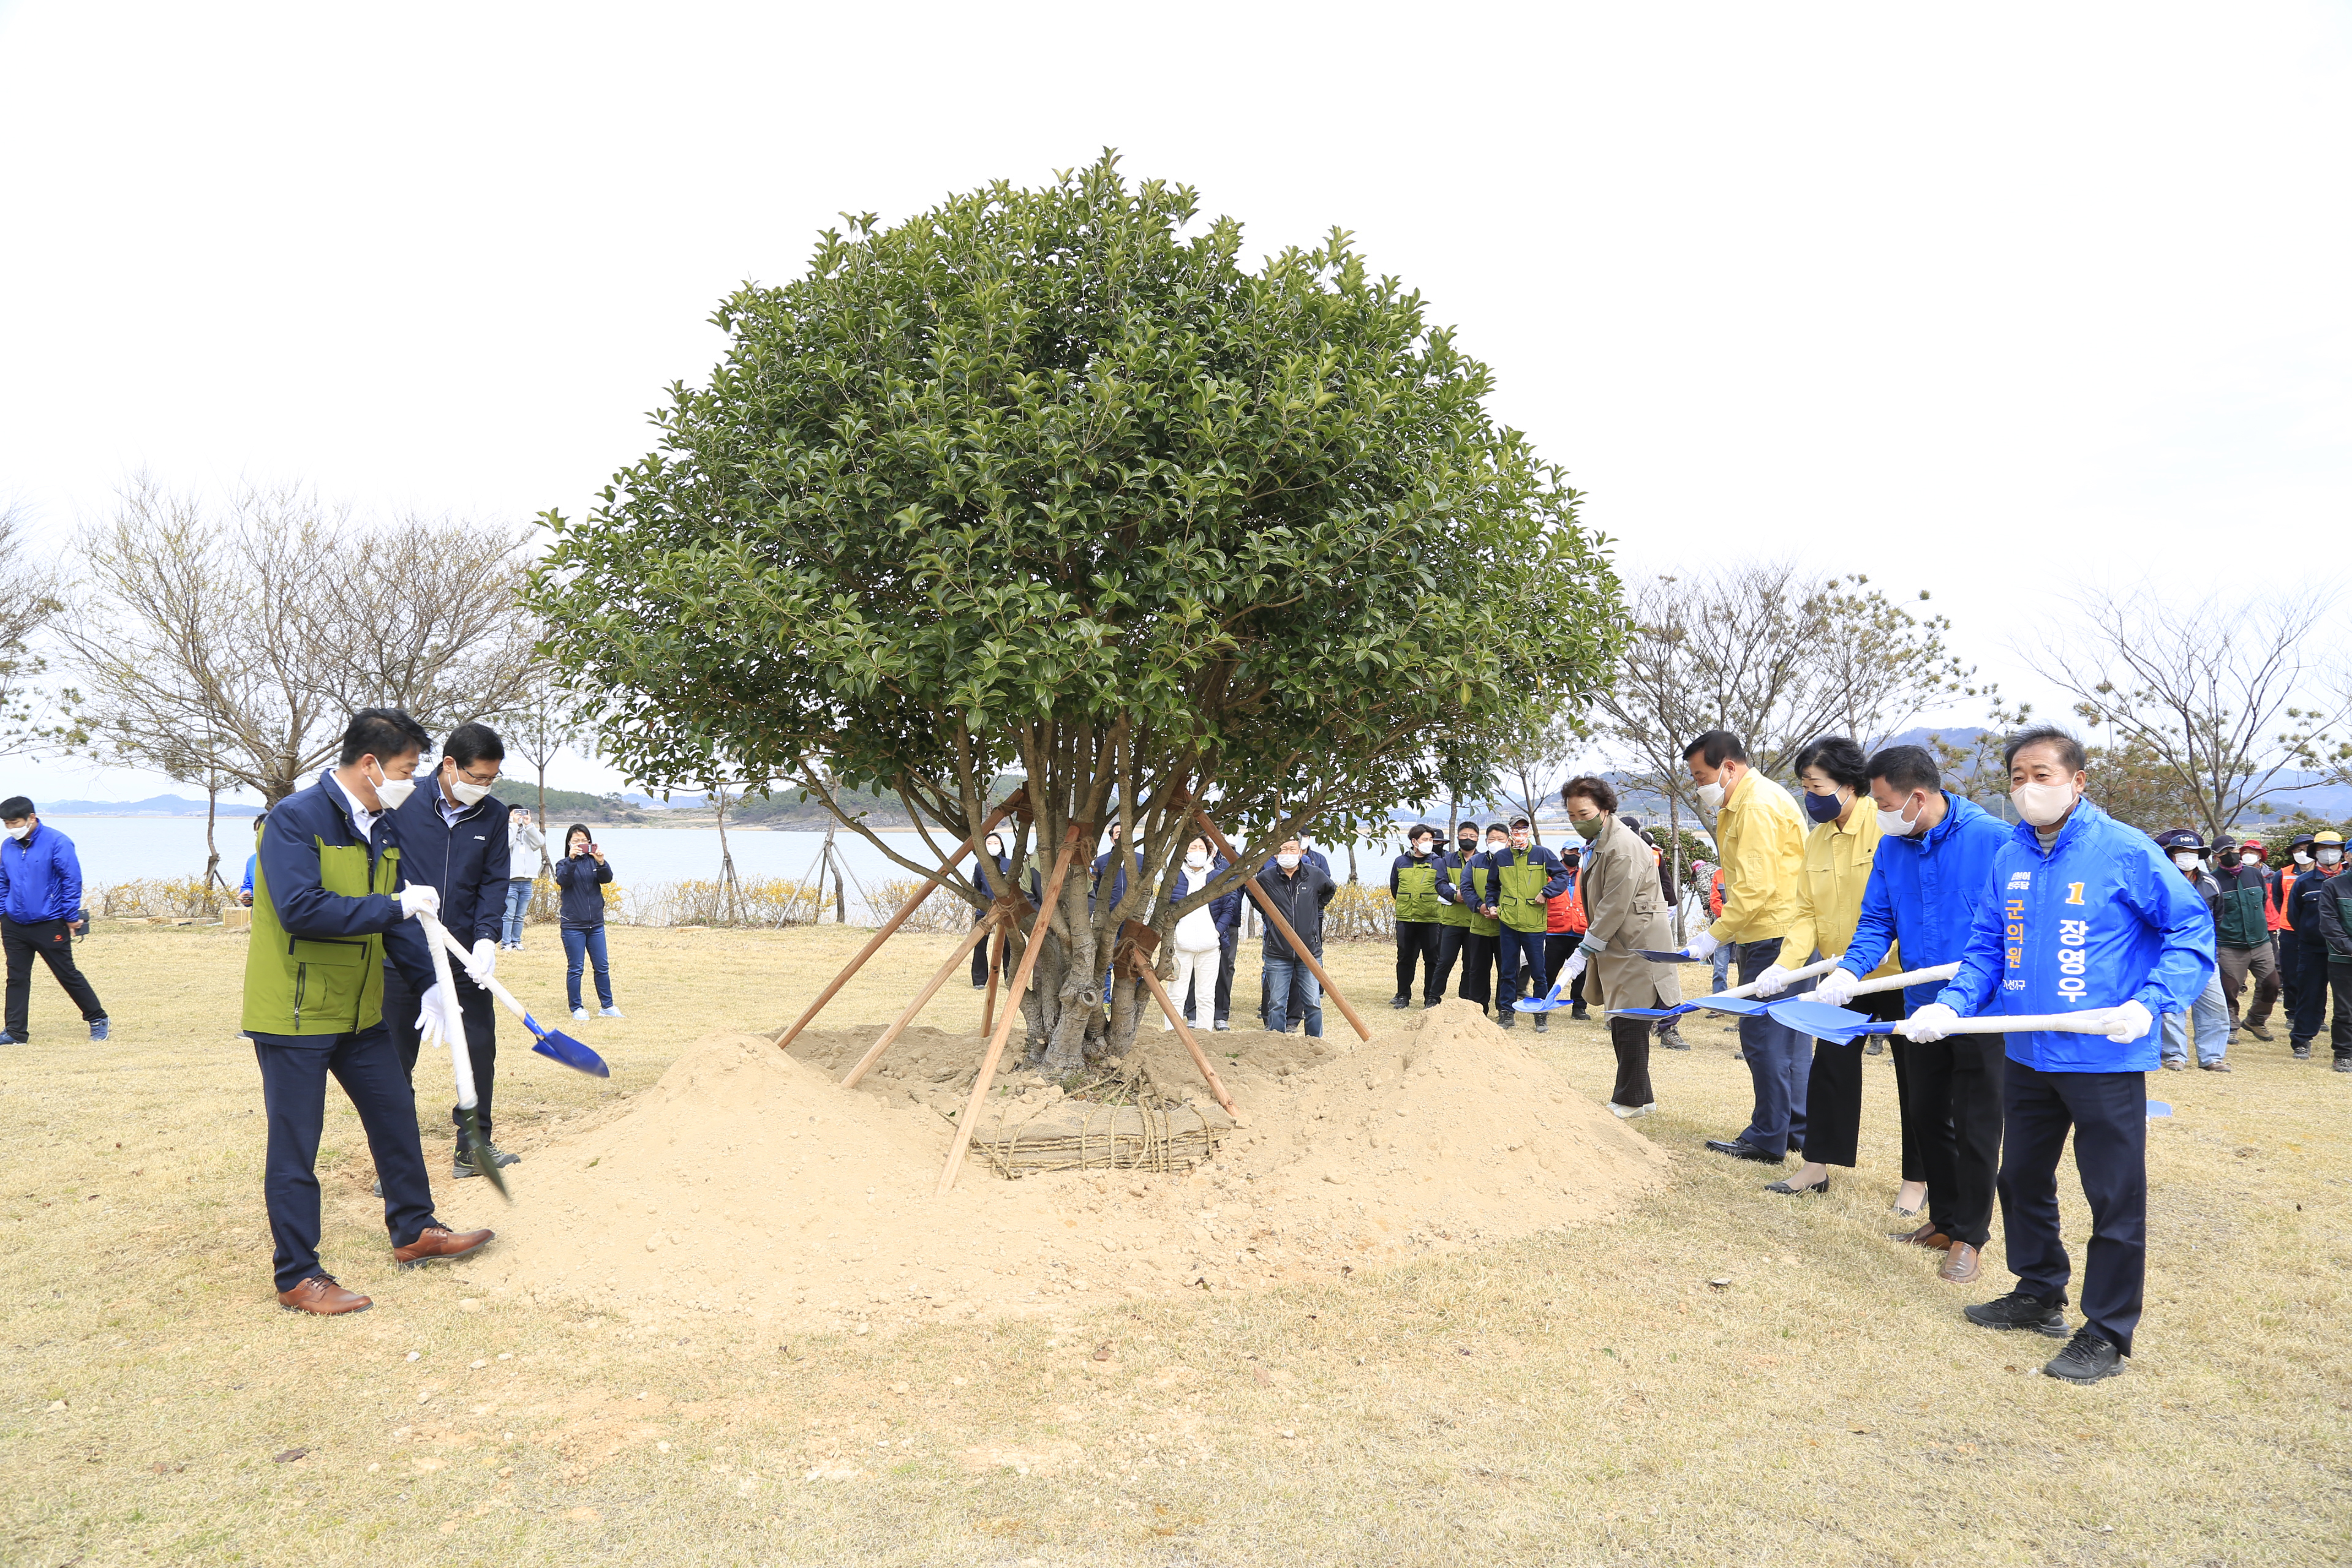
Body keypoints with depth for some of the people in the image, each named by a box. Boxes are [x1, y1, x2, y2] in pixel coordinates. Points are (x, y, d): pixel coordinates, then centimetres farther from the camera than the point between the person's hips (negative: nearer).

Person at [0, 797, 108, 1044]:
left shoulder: (57, 842, -12)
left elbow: (72, 880, -11)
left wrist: (71, 917, -9)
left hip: (49, 926, -5)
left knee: (68, 974, 3)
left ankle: (97, 1019, 16)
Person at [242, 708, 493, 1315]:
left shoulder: (380, 829, 7)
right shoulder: (296, 818, -19)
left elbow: (396, 918, 12)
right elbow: (301, 909, -30)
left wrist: (431, 984, 6)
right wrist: (397, 906, -26)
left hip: (359, 1010, 8)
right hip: (295, 1013, -8)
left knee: (395, 1113, 16)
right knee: (295, 1147, 2)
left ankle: (414, 1231, 32)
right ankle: (297, 1277, 13)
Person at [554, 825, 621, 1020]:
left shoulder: (594, 862, 7)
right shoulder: (564, 864, 1)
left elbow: (607, 878, -9)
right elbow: (563, 880, -19)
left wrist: (601, 863, -29)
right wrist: (571, 859, -33)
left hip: (596, 924, 3)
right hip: (573, 925, -3)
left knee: (603, 967, 7)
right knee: (575, 968, 1)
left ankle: (607, 1006, 15)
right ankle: (577, 1009, 10)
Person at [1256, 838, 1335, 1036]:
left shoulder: (1316, 875, -3)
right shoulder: (1265, 877, -6)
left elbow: (1330, 890, 20)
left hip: (1310, 952, 0)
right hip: (1277, 954, 0)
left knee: (1313, 1003, 5)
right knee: (1276, 1003, 5)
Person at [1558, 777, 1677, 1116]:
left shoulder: (1623, 847, -20)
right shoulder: (1596, 843, 13)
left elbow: (1615, 907, -22)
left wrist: (1585, 950, -19)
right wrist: (1589, 947, 17)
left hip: (1635, 945, -10)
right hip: (1615, 945, 10)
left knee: (1629, 1020, -6)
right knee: (1619, 1019, 14)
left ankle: (1633, 1100, 4)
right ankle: (1639, 1094, 24)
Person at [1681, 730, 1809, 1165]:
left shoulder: (1758, 805, -16)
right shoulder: (1741, 804, 17)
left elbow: (1756, 887, -21)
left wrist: (1714, 936, -16)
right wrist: (1720, 933, 14)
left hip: (1775, 938, -11)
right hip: (1771, 936, 11)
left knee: (1765, 1035, -5)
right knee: (1788, 1036, 15)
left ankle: (1768, 1140, 3)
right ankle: (1798, 1130, 24)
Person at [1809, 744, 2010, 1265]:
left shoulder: (1991, 839, -16)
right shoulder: (1890, 848, 2)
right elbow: (1877, 922, 4)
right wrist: (1849, 971, -13)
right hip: (1923, 1007, 6)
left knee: (1975, 1125, 4)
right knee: (1926, 1115, 16)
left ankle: (1969, 1233, 18)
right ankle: (1943, 1219, 31)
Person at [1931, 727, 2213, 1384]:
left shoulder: (2125, 851, -11)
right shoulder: (2009, 859, 5)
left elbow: (2192, 930, -8)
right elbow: (1987, 947, 10)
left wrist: (2150, 1003, -21)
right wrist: (1951, 1004, -5)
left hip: (2105, 1059, -6)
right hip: (2027, 1055, 6)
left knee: (2115, 1199, 5)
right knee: (2022, 1180, 19)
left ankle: (2107, 1333, 19)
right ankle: (2038, 1294, 38)